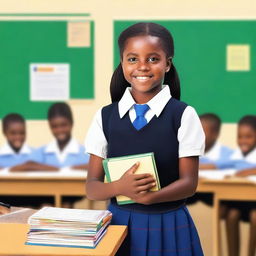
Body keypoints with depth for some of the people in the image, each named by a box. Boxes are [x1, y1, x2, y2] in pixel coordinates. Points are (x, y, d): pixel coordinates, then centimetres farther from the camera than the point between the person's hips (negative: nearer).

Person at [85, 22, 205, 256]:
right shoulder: (105, 117, 0)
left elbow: (189, 182, -8)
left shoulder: (183, 115, -6)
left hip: (168, 226, -2)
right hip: (120, 223, 2)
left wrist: (150, 197, -25)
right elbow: (92, 187, -2)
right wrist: (119, 187, -23)